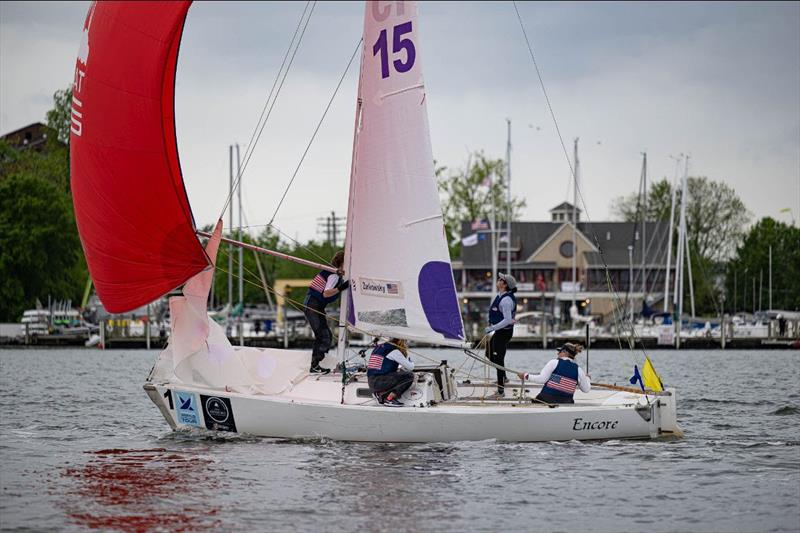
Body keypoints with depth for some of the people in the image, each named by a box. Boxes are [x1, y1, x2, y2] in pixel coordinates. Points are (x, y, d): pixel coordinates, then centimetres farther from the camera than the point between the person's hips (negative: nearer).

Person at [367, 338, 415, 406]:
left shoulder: (378, 347, 19)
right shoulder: (394, 351, -6)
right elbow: (410, 367, 1)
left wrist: (399, 367, 37)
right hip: (380, 382, -9)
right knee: (409, 376, -6)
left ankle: (380, 393, 9)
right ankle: (389, 398, -10)